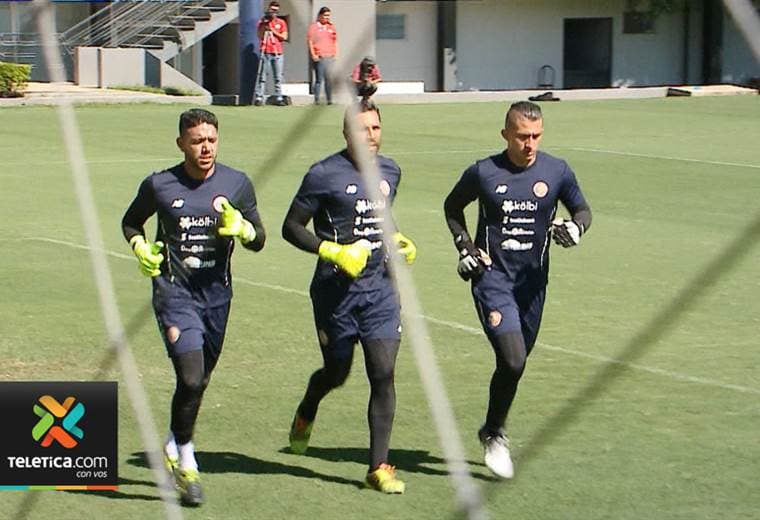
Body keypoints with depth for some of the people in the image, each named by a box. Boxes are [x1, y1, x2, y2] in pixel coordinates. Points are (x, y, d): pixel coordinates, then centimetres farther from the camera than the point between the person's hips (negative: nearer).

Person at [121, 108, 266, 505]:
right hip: (174, 291, -3)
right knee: (191, 378, -17)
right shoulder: (159, 185, -3)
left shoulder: (236, 184, 2)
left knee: (199, 381, 14)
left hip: (217, 293, 4)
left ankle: (174, 446, 40)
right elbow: (130, 222, 14)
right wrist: (140, 248, -6)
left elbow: (259, 241, 6)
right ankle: (186, 464, -2)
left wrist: (240, 228, -16)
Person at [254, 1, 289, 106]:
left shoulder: (281, 23, 10)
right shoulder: (262, 22, 8)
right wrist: (264, 25, -9)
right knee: (262, 76, -5)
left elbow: (284, 37, 2)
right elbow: (260, 37, -1)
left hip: (278, 53, 1)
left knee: (278, 77, 0)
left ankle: (279, 98, 0)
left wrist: (273, 31, -5)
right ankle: (258, 97, -8)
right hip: (265, 52, -1)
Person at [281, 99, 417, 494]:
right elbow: (291, 227, -7)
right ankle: (306, 414, 46)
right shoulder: (324, 175, -10)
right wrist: (333, 251, -18)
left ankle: (379, 466, -2)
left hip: (379, 288, 4)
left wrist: (398, 240, 7)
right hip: (336, 290, -4)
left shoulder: (389, 171, 9)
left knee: (383, 375, -7)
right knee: (337, 372, 10)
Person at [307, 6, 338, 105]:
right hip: (319, 57, -4)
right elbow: (309, 41, 0)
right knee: (319, 79, -5)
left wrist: (336, 54, 11)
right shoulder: (314, 26, 2)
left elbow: (335, 41, 20)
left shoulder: (331, 27, 15)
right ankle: (316, 100, -2)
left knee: (329, 79, 2)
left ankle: (329, 99, 6)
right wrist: (313, 54, -8)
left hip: (330, 56, 4)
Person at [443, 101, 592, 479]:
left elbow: (582, 209, 12)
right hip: (491, 275, -3)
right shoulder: (483, 173, -5)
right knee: (513, 361, -17)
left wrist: (575, 227, -11)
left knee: (514, 363, 12)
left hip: (532, 279, 3)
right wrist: (464, 247, 0)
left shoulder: (557, 172, -1)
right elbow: (452, 206, 12)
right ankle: (494, 435, 4)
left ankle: (492, 431, 35)